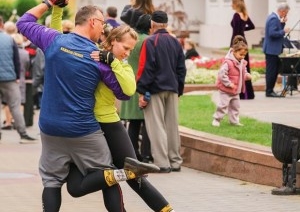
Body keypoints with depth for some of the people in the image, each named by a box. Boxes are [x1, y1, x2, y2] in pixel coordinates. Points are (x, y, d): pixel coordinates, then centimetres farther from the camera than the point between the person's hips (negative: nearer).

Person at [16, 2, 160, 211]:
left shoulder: (53, 40, -4)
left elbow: (24, 22, 13)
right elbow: (124, 92, 1)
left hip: (50, 128, 2)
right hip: (84, 131, -2)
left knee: (52, 182, 10)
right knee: (103, 175, 5)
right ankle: (125, 172, -27)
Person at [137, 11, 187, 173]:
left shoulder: (150, 42, -9)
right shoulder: (175, 42, 10)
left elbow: (145, 68, -14)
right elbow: (181, 68, 12)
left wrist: (141, 91, -11)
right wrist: (179, 90, 18)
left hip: (155, 89, -6)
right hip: (172, 89, 6)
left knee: (157, 127, -4)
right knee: (172, 126, 11)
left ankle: (162, 163, -8)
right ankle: (175, 162, 14)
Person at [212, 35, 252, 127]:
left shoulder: (242, 63, 6)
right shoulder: (228, 62, -22)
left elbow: (243, 72, 21)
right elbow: (221, 74, -26)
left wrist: (246, 75, -3)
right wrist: (229, 84, -24)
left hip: (236, 90, 8)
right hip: (225, 90, -8)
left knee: (235, 106, 14)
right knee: (223, 105, -5)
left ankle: (234, 120, 24)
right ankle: (216, 119, 8)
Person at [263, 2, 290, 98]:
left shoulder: (273, 17, 14)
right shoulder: (274, 19, -18)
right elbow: (272, 33, -25)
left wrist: (282, 23, 6)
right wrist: (283, 31, -17)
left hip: (272, 49, 11)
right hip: (272, 49, -11)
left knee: (273, 70, 13)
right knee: (271, 71, -6)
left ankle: (270, 90, 18)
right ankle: (269, 91, -2)